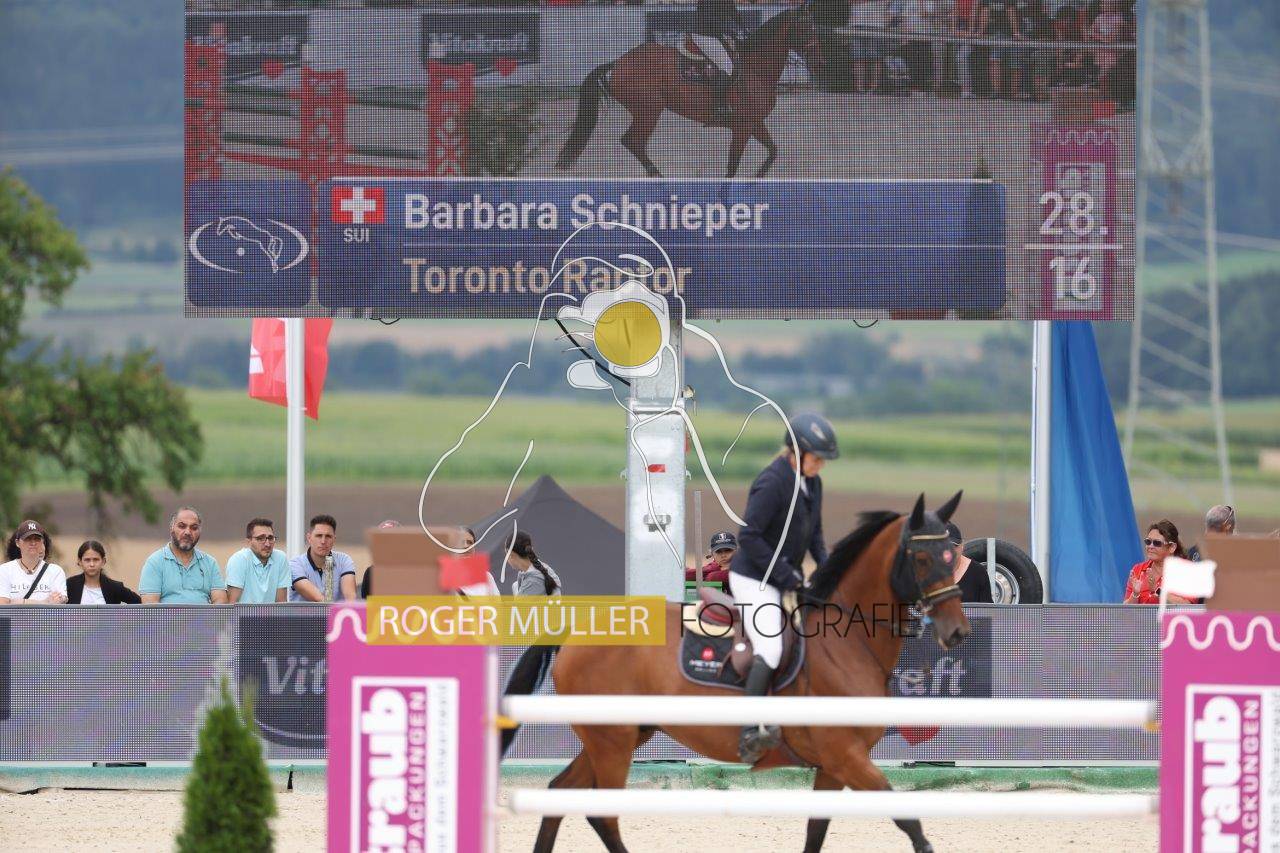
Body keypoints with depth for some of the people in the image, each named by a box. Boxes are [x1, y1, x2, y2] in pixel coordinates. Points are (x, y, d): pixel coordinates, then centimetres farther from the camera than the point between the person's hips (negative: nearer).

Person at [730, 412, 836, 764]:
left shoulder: (812, 483, 6)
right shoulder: (772, 483, -21)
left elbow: (814, 532, 19)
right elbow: (749, 537, -23)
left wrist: (825, 564, 1)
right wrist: (787, 575, -20)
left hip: (785, 580, 10)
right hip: (754, 579, -9)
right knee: (771, 650, -24)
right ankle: (749, 735, -29)